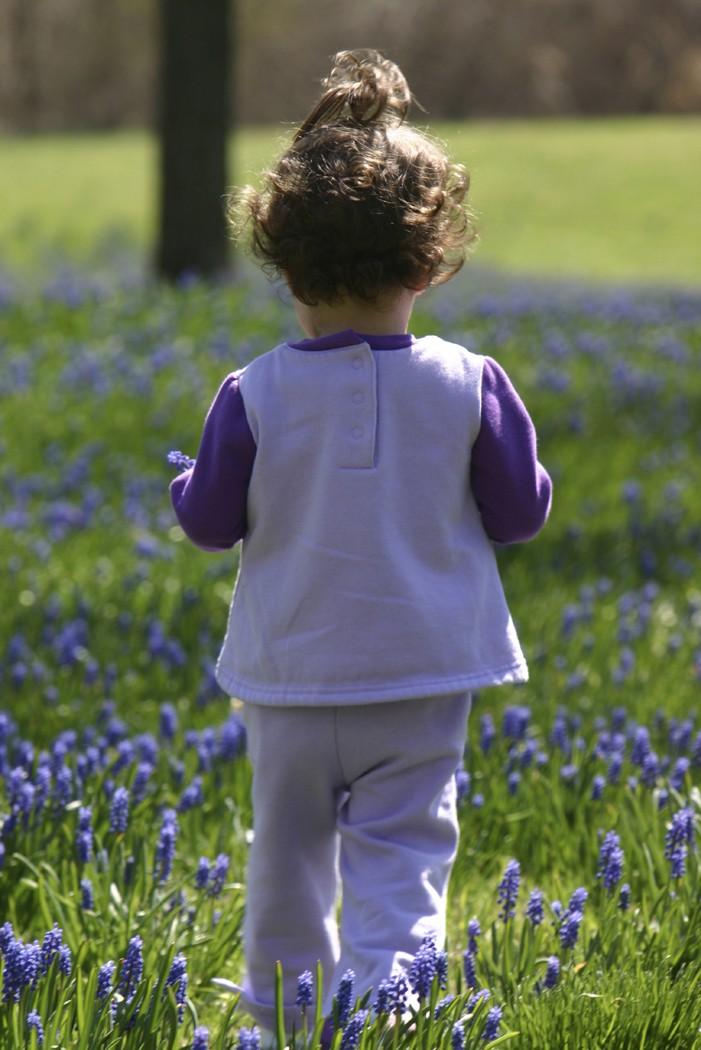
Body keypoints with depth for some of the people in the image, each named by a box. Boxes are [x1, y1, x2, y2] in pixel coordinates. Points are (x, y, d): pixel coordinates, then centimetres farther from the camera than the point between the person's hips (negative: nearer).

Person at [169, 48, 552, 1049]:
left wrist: (188, 483, 18)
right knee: (401, 854, 2)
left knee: (288, 848, 18)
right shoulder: (469, 386, -11)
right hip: (422, 670, -1)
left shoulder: (254, 395, -11)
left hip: (291, 671, 1)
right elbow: (521, 510, -1)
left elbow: (210, 521, -3)